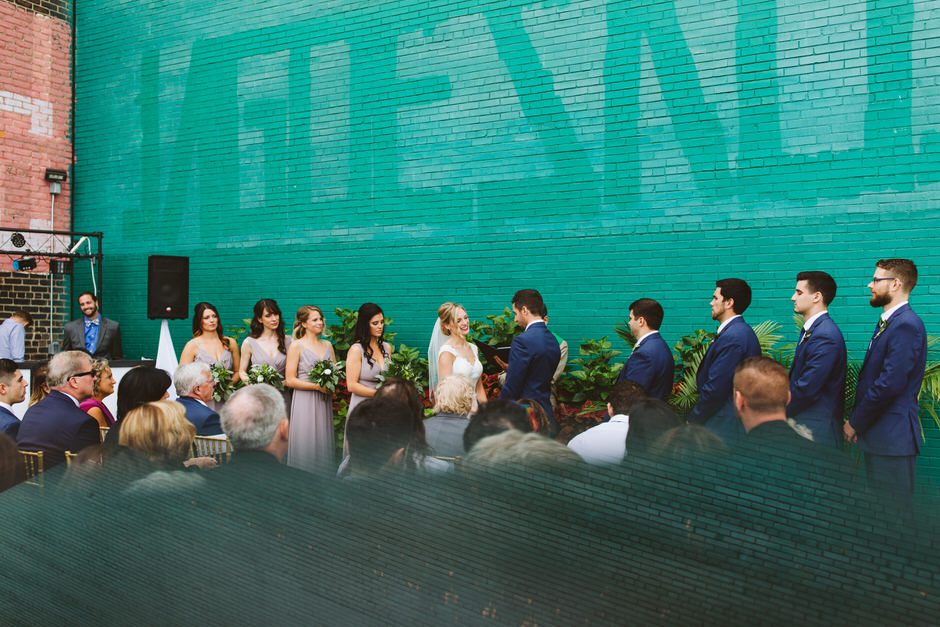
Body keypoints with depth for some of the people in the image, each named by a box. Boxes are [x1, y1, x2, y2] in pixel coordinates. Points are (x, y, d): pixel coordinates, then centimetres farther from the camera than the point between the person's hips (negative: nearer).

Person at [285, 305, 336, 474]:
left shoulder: (327, 345, 11)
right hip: (305, 402, -5)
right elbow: (290, 380, -9)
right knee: (306, 444, -2)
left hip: (324, 402, 5)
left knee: (324, 443, 7)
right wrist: (317, 386, -15)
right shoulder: (297, 346, -4)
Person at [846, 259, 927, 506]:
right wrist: (857, 422, 8)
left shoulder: (906, 325, -17)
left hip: (892, 437, -9)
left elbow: (890, 383, -22)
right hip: (878, 434, 9)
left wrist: (856, 423, -12)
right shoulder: (887, 322, 15)